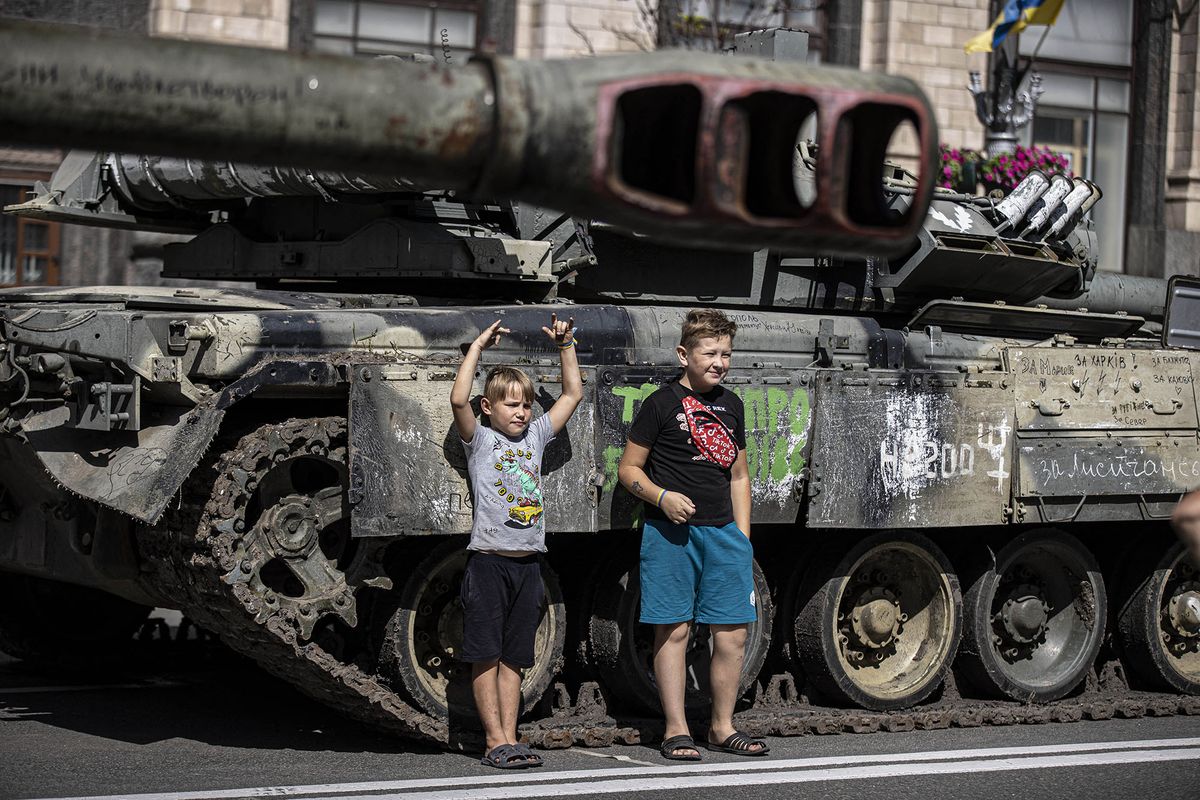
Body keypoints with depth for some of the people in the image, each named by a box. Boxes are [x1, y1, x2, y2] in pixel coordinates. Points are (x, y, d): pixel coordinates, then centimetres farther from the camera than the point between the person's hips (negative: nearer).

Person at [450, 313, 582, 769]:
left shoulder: (535, 437, 14)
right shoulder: (480, 440, 0)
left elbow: (574, 394, 18)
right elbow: (458, 400, -18)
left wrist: (565, 346, 11)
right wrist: (478, 347, -12)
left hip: (528, 563, 5)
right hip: (489, 561, -5)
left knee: (513, 658, 8)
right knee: (486, 655, -3)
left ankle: (510, 739, 9)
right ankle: (496, 741, -1)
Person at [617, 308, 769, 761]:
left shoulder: (730, 405, 15)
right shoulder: (662, 404, -2)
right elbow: (628, 470, 0)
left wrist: (742, 536, 14)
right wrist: (662, 497, -17)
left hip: (722, 532, 5)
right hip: (670, 533, -5)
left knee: (733, 631, 3)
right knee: (674, 629, -3)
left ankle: (722, 727, 15)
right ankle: (676, 731, 4)